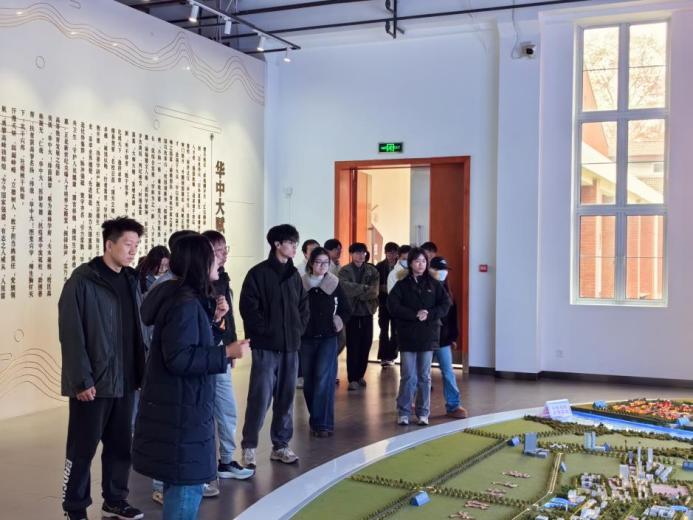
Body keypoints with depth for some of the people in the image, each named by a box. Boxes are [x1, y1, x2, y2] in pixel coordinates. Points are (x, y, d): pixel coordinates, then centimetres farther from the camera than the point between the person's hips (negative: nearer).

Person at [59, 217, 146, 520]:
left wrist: (140, 369, 7)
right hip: (93, 382, -6)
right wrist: (81, 379, -17)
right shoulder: (83, 281, -11)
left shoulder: (130, 280, 9)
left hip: (124, 380, 6)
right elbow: (71, 334, -14)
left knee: (121, 445, 14)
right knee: (83, 448, 5)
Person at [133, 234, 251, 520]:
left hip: (182, 404, 11)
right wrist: (226, 352, -22)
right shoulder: (184, 303, -20)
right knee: (187, 483, -3)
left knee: (180, 480, 20)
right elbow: (178, 358, -26)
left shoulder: (188, 298, 12)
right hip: (180, 408, -11)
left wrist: (213, 320, 8)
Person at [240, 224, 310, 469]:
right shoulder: (258, 273, -7)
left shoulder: (294, 274, 13)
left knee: (286, 398, 10)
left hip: (290, 346, 6)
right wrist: (264, 331, -11)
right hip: (266, 347, -6)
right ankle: (249, 447, 7)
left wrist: (299, 329, 7)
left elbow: (304, 305, 19)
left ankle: (281, 446, 21)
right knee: (260, 397, -6)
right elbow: (248, 306, -12)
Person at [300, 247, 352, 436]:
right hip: (306, 338, 1)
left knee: (323, 378, -12)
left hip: (328, 338, -1)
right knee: (309, 380, 7)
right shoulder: (301, 284, -1)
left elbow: (346, 310, 11)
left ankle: (323, 423, -9)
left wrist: (339, 322, 0)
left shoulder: (334, 284, 1)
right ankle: (316, 419, 23)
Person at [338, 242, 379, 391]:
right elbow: (345, 287, -21)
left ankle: (360, 375, 22)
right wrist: (364, 288, -19)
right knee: (352, 346, -3)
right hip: (352, 311, -3)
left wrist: (357, 293, -17)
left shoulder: (372, 270, 6)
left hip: (367, 311, 3)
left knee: (366, 344, 8)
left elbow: (374, 291, -8)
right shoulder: (344, 271, -2)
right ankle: (352, 378, 3)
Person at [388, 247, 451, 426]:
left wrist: (428, 315, -14)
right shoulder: (402, 285, 3)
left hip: (428, 336, 1)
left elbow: (445, 305, 1)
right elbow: (393, 305, -9)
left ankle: (423, 413, 16)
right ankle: (403, 412, 9)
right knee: (408, 376, -1)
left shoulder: (434, 284, 7)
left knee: (425, 377, 7)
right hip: (407, 336, -1)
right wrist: (415, 314, -16)